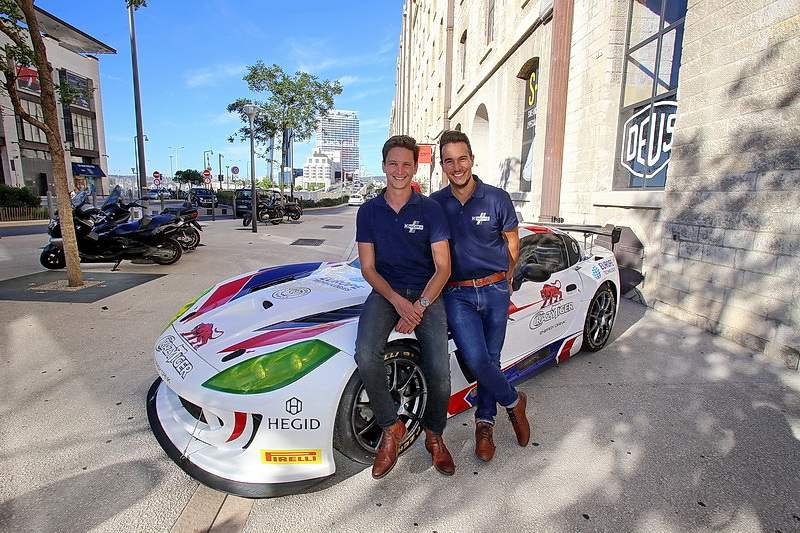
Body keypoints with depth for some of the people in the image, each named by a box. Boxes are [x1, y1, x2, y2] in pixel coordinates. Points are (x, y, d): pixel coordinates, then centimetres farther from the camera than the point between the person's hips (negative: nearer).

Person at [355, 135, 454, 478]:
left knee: (439, 371, -17)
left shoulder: (430, 209, 1)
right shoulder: (369, 211, 5)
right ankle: (391, 429, -1)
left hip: (426, 292, -1)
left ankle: (434, 435, 16)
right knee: (365, 354, -27)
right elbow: (368, 268, 1)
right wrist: (398, 302, -15)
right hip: (385, 291, 1)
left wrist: (419, 306, -17)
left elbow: (443, 267, -2)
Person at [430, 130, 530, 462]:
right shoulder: (434, 204, 1)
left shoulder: (497, 198, -1)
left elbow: (511, 239, 12)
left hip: (495, 290, 1)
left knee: (491, 359, 8)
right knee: (476, 360, -11)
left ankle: (485, 423, 31)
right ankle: (513, 402, 19)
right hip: (457, 294, 0)